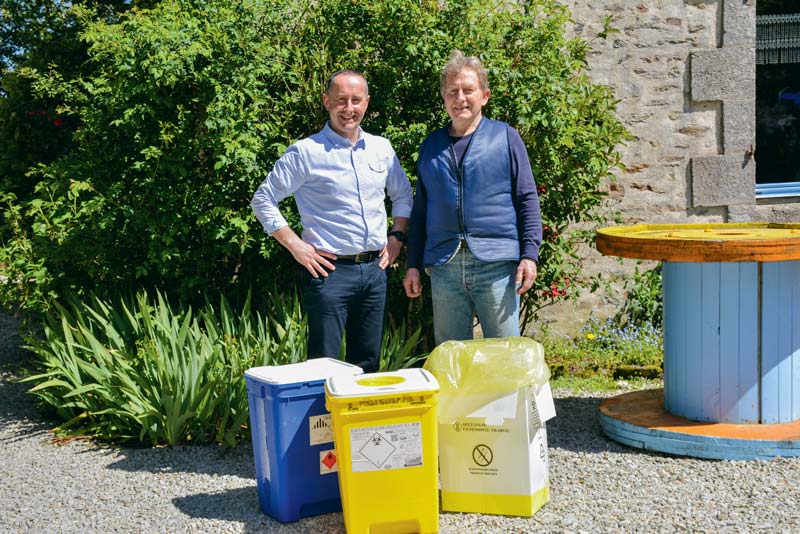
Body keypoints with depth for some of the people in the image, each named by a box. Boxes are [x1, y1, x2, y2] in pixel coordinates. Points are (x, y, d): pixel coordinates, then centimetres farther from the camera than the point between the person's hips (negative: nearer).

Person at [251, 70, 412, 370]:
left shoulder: (381, 148, 9)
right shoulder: (306, 152, -6)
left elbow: (403, 195, 23)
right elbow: (263, 200, -3)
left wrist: (397, 236, 9)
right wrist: (296, 246, -9)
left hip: (375, 269, 5)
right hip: (330, 270, -5)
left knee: (368, 365, 14)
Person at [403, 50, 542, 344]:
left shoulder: (505, 137, 5)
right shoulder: (431, 146, 15)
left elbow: (527, 199, 3)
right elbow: (419, 210, 18)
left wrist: (529, 254, -6)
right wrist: (413, 265, 12)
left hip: (496, 264, -3)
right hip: (444, 266, 3)